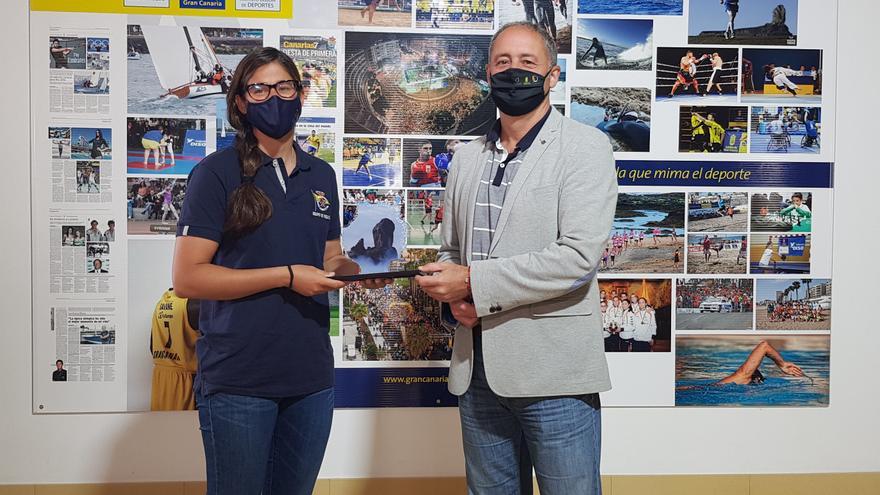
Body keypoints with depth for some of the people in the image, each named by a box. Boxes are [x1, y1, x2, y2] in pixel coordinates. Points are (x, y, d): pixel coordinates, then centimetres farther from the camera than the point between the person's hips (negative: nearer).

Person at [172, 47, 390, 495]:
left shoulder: (321, 175, 10)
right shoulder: (218, 172, -8)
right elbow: (187, 277, -13)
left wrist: (362, 271, -5)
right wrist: (287, 276, -18)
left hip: (311, 376, 5)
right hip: (238, 381, -5)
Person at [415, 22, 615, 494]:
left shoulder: (585, 146, -5)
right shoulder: (468, 156, 12)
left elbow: (578, 256, -16)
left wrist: (474, 282, -16)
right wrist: (456, 297, -4)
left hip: (554, 371, -5)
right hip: (478, 370, 5)